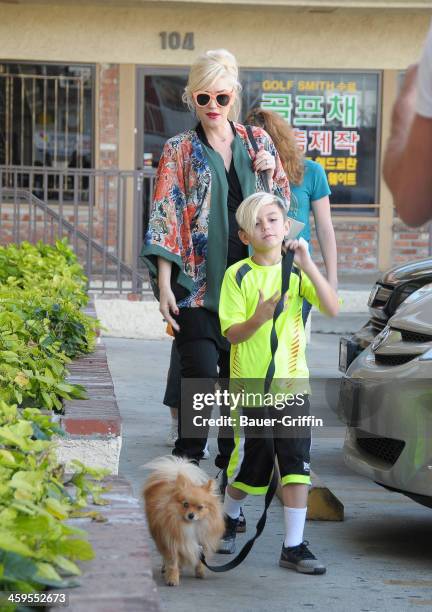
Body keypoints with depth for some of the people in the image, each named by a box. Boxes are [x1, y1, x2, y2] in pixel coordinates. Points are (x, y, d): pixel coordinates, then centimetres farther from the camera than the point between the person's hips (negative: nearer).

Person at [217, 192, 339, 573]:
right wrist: (259, 317, -27)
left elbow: (332, 309, -11)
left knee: (298, 466, -4)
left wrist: (308, 265, -19)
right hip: (250, 384, -2)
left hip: (293, 381, 2)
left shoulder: (297, 273, 4)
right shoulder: (237, 275, -3)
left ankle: (293, 546, 3)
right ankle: (228, 518, 37)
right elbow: (232, 333, -7)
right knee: (249, 466, 8)